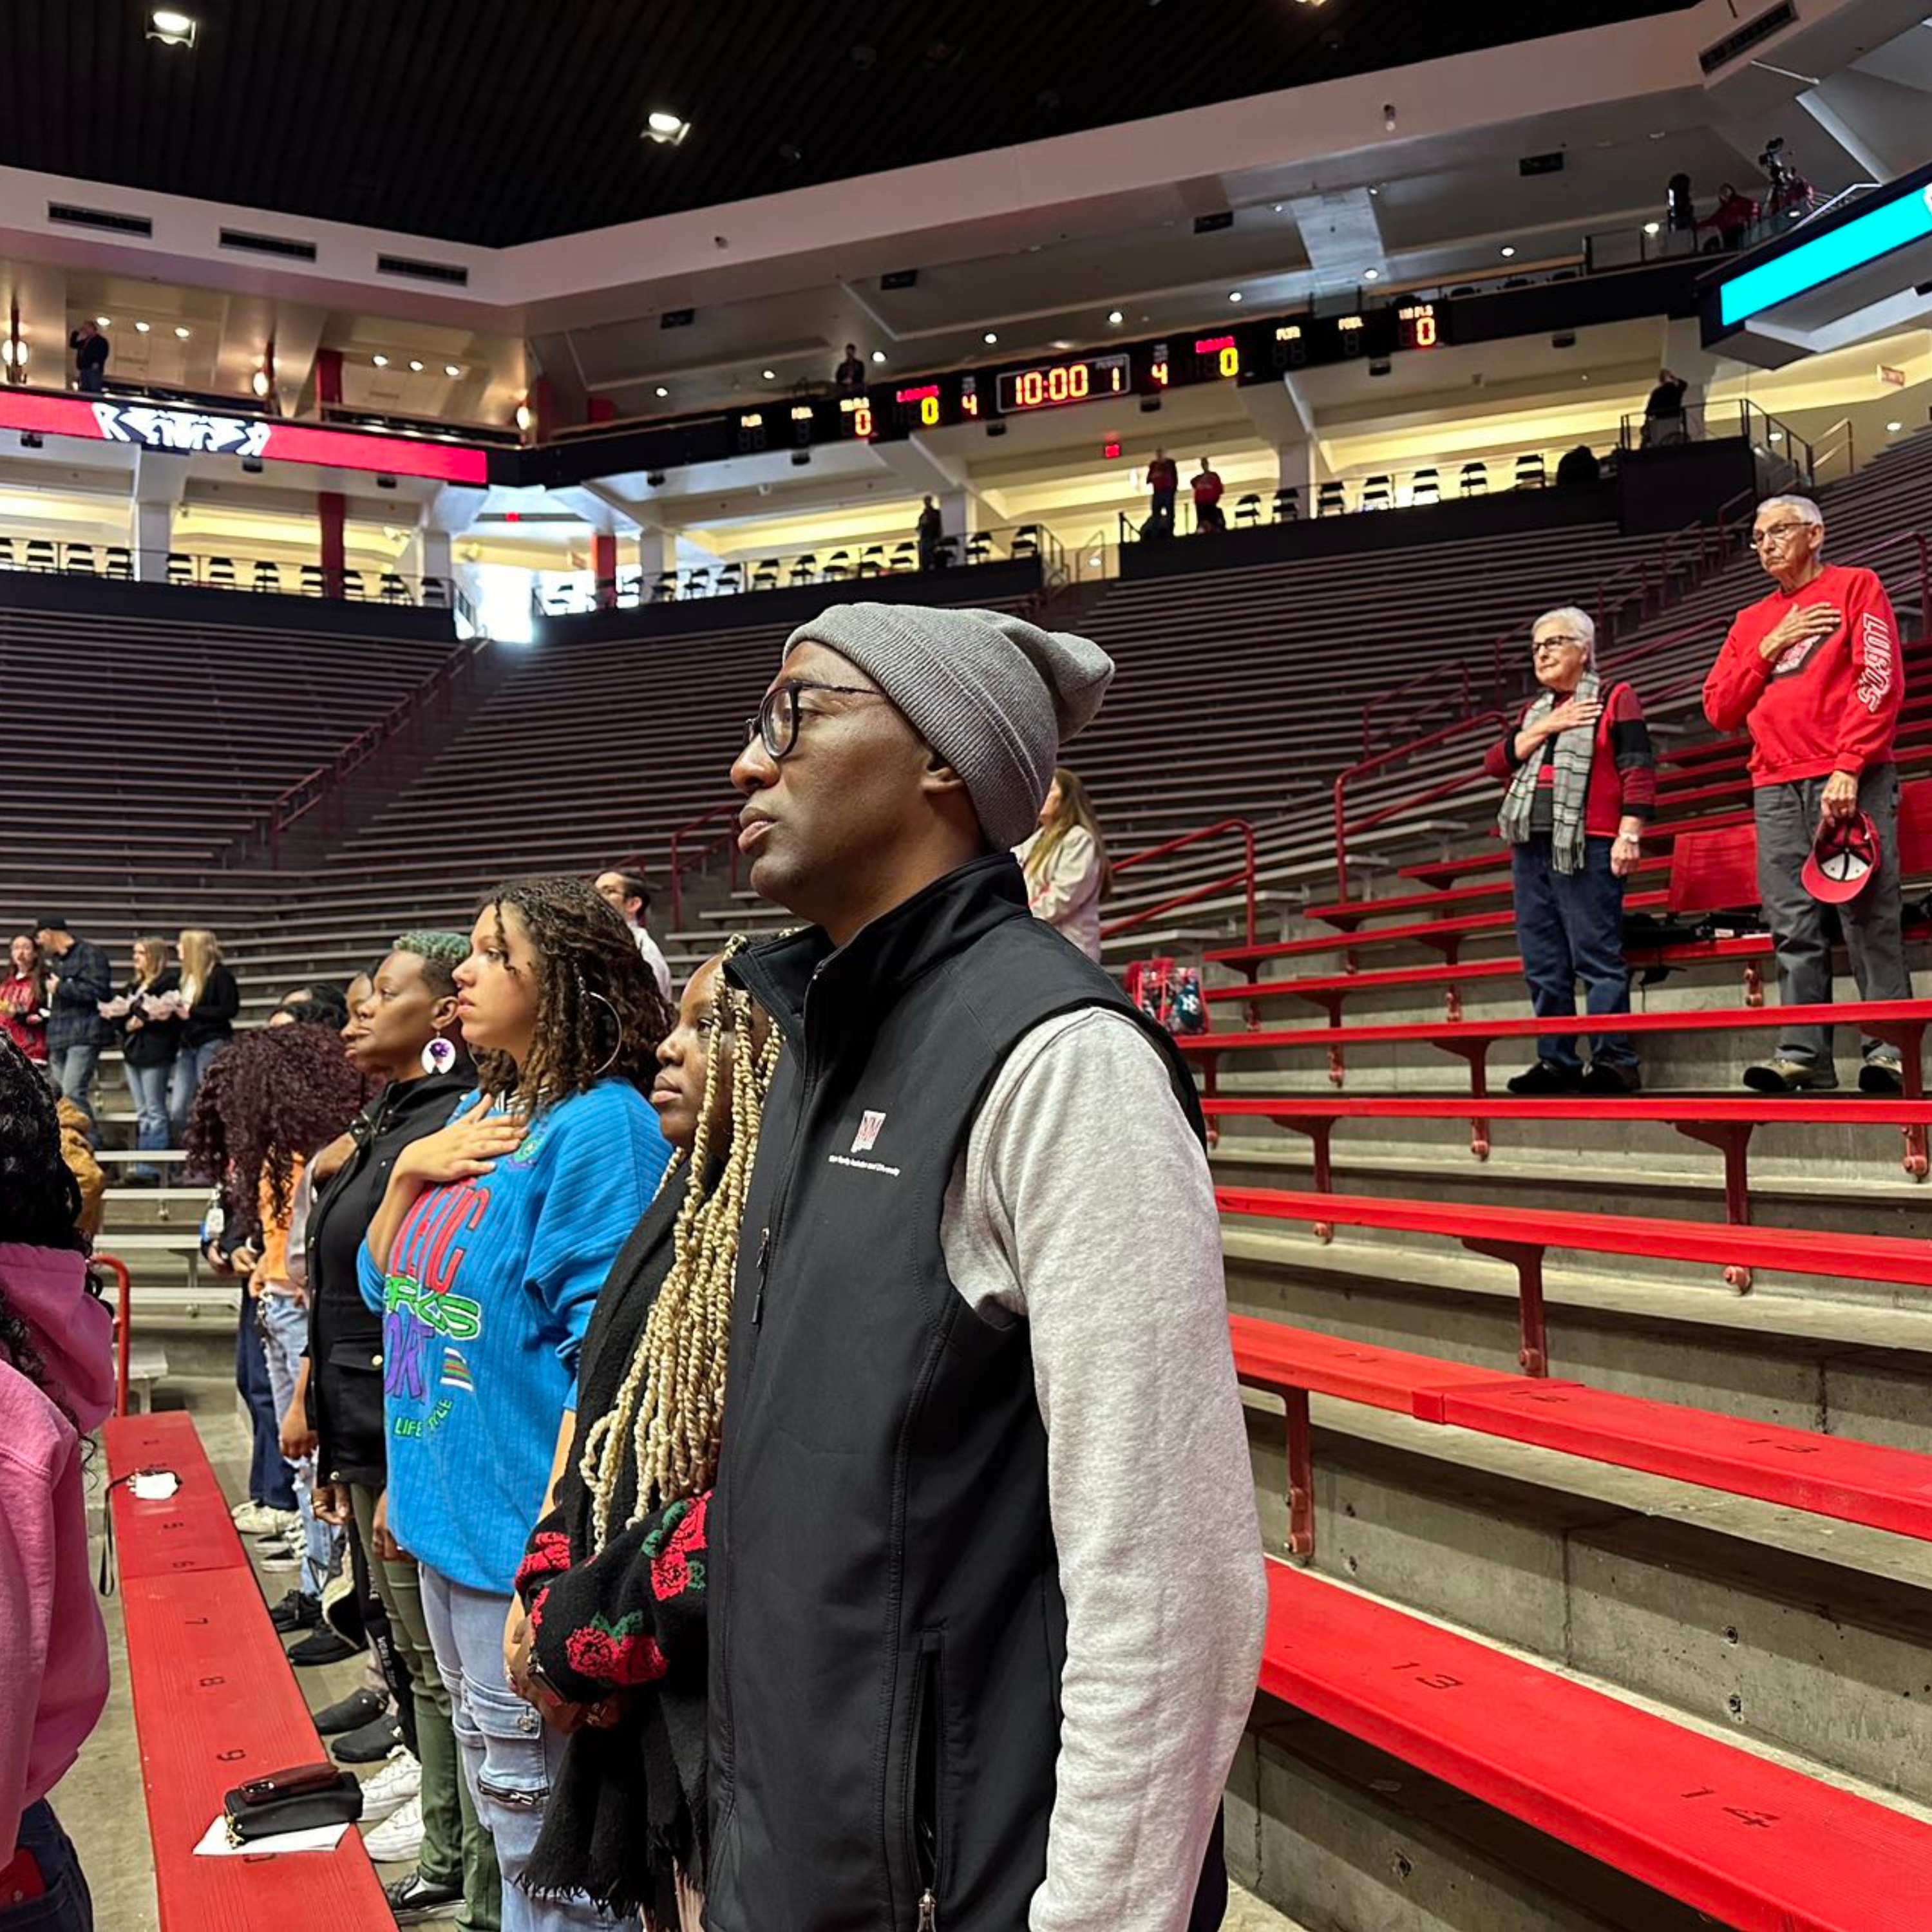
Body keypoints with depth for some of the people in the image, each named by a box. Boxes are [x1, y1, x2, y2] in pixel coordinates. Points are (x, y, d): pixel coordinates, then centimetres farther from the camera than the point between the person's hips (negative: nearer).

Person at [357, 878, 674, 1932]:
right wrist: (409, 1170, -2)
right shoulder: (475, 1113, 9)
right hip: (447, 1522, 9)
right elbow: (382, 1288, 16)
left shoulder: (600, 1126, -17)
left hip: (523, 1538, -9)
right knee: (499, 1813, 24)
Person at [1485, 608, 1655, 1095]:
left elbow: (1639, 770, -5)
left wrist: (1629, 834, -15)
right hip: (1530, 848, 7)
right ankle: (1557, 1063, 12)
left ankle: (1614, 1062, -5)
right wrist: (1544, 729, -3)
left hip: (1587, 848, -7)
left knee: (1597, 958, -8)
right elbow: (1495, 763, 10)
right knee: (1544, 964, 6)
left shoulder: (1614, 699, 4)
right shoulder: (1534, 712, 22)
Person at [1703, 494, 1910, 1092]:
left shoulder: (1855, 587, 8)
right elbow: (1719, 709, 14)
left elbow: (1880, 680, -4)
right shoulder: (1751, 621, 22)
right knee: (1793, 926, -1)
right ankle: (1802, 1055, -2)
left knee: (1868, 916, -9)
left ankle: (1888, 1051, -8)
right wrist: (1767, 649, 1)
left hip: (1850, 779, -4)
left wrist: (1849, 767, -14)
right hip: (1775, 788, 5)